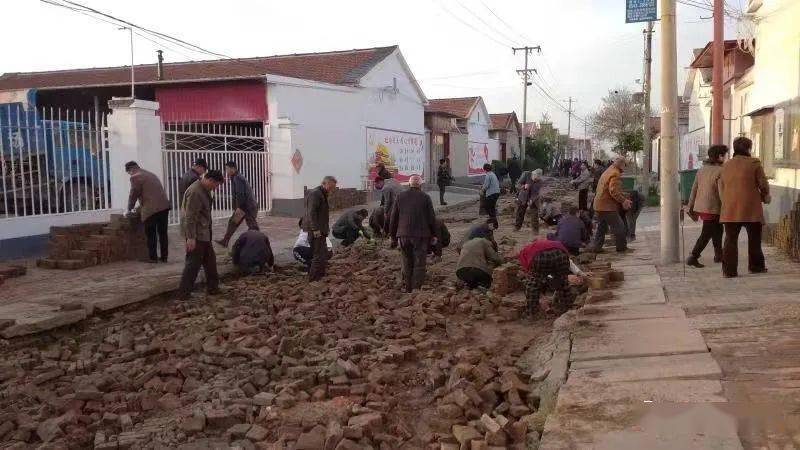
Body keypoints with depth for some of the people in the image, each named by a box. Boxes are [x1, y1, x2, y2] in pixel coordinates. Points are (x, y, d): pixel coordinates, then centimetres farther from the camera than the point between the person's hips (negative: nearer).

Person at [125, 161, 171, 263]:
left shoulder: (135, 177, -3)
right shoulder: (151, 174, 22)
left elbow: (133, 195, -2)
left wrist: (129, 209, 12)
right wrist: (141, 206, 34)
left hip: (151, 209, -7)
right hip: (164, 206, 7)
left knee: (151, 235, 3)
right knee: (163, 233, 12)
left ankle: (153, 258, 6)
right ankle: (164, 257, 16)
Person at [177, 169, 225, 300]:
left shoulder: (204, 190, 10)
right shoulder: (195, 192, -22)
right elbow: (190, 216, -25)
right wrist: (191, 237, -26)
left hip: (203, 233, 10)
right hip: (195, 234, -10)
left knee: (210, 260, 16)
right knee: (193, 263, -4)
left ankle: (212, 287, 25)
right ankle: (183, 293, 2)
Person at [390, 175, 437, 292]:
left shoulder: (400, 196, 6)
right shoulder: (425, 197, -1)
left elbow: (393, 218, 7)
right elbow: (432, 218, 0)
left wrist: (393, 236, 14)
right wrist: (433, 235, 10)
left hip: (404, 235, 3)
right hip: (421, 235, -3)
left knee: (407, 263, 14)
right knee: (419, 264, 2)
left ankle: (407, 288, 17)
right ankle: (416, 288, -3)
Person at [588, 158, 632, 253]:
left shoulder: (606, 172, 18)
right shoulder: (616, 175, -14)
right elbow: (614, 191, -25)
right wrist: (623, 201, -18)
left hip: (599, 205, 10)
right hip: (608, 207, -10)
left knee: (601, 227, 17)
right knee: (619, 227, 1)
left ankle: (596, 247, 18)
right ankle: (622, 247, 9)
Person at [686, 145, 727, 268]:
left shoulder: (702, 170, 9)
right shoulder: (720, 171, -14)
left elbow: (694, 189, 11)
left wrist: (691, 207, 17)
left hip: (700, 207, 8)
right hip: (712, 209, -8)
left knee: (717, 230, 23)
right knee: (706, 235, -3)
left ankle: (718, 255, 31)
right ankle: (693, 257, -7)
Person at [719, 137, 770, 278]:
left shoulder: (726, 165, 10)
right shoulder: (754, 163, -4)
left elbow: (721, 188, 12)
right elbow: (763, 184, -1)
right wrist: (765, 196, 18)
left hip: (730, 209, 3)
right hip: (750, 208, -3)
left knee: (731, 239, 4)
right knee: (754, 238, 12)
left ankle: (729, 270, -1)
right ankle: (756, 266, 21)